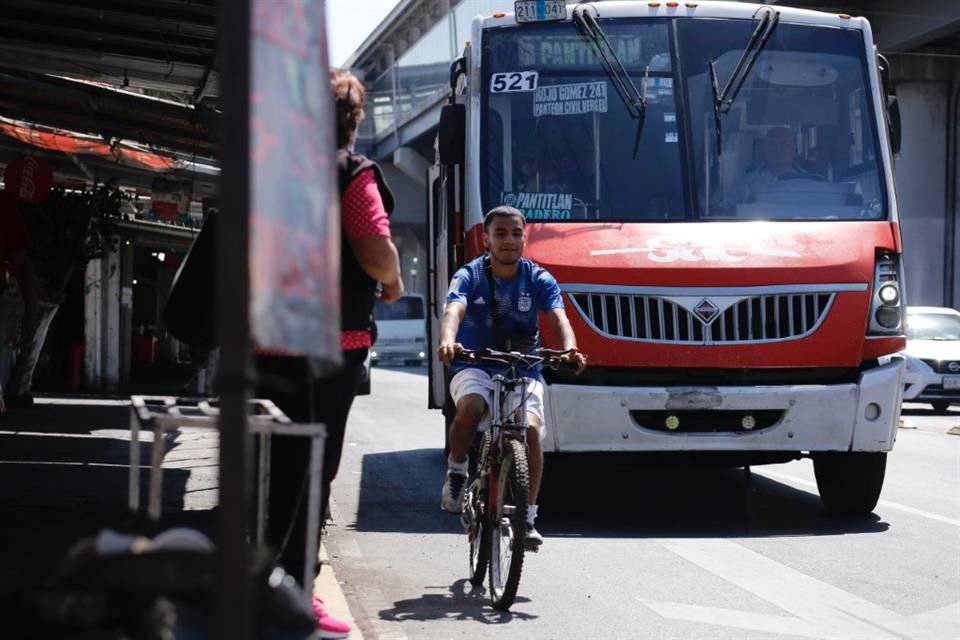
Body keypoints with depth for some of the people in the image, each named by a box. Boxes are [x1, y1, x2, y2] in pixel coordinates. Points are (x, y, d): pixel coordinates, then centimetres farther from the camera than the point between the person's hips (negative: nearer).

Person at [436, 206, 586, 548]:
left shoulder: (538, 279, -3)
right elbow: (453, 311, -27)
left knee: (531, 429, -25)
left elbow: (559, 318, -19)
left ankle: (528, 517, -16)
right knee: (470, 407, -35)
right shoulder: (470, 276, -7)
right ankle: (456, 472, -7)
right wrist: (448, 341, -51)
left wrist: (570, 349, -42)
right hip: (475, 368, -1)